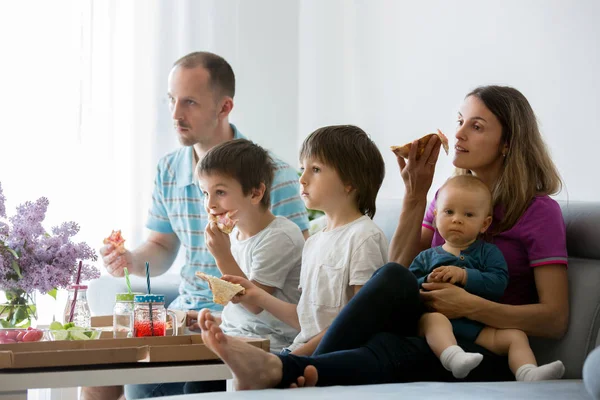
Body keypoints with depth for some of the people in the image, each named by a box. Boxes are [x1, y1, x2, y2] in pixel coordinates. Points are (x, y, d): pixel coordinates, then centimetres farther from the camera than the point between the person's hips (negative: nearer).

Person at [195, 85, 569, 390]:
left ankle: (281, 369, -54)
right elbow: (399, 271, 9)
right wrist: (415, 195, 1)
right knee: (392, 279, -29)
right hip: (433, 335, 4)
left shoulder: (539, 211, -1)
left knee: (391, 349, -36)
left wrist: (472, 306, -17)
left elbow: (556, 319, -8)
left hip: (491, 355, -4)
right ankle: (309, 378, -45)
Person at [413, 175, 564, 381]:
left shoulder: (489, 253, 16)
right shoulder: (426, 257, 21)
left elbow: (498, 283, -3)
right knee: (432, 317, -35)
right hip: (441, 316, -2)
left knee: (515, 335, -17)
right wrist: (428, 282, -11)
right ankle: (453, 357, -61)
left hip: (478, 325, 2)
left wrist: (464, 276, -14)